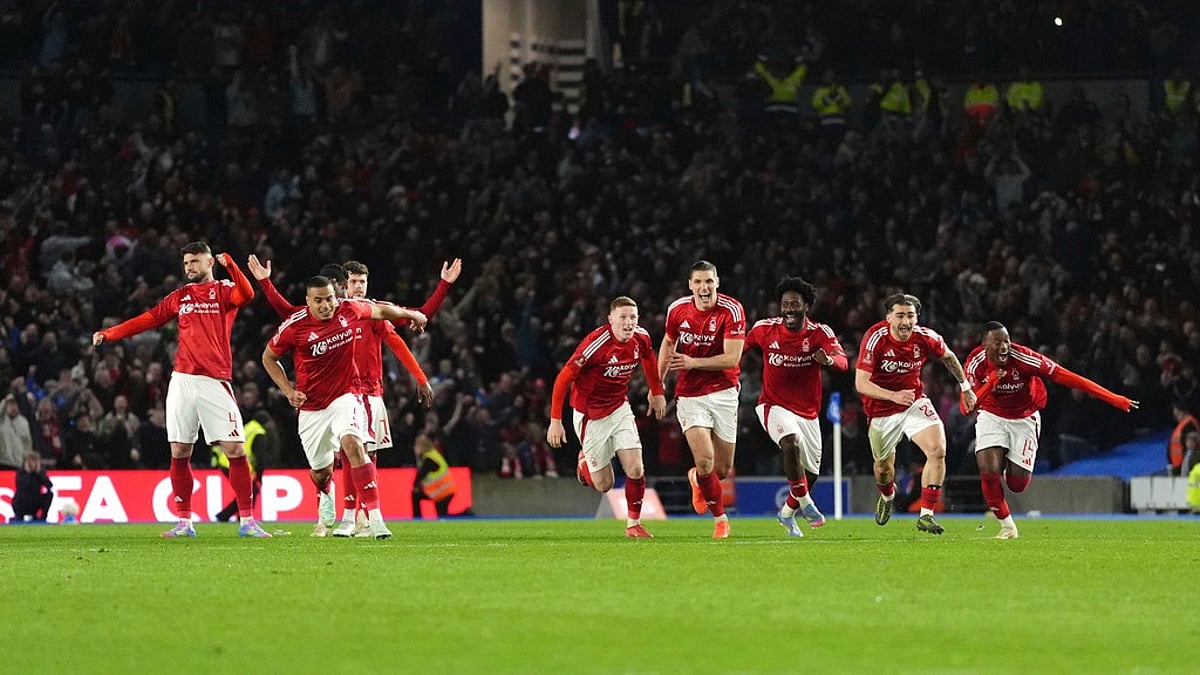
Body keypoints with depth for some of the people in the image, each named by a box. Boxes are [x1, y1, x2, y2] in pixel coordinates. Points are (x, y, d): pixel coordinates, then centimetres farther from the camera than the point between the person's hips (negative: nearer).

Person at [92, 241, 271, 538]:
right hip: (183, 380, 4)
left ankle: (247, 521, -4)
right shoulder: (180, 296, 15)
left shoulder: (224, 290, 4)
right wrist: (109, 334, 13)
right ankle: (184, 522, 9)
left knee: (236, 450, -9)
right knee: (179, 453, 2)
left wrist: (230, 265, -30)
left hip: (215, 381, -4)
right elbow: (148, 319, 18)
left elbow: (246, 295, -18)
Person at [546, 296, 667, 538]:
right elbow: (563, 378, -22)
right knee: (603, 485, 2)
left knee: (635, 470, -10)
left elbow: (648, 358, 18)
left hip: (620, 408, 5)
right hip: (591, 415, -5)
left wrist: (657, 392, 21)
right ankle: (585, 462, 37)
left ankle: (633, 524, 8)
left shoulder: (641, 338, -9)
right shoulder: (597, 343, -27)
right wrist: (555, 421, -23)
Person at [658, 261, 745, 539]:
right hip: (689, 396, 1)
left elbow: (732, 358, -17)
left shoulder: (731, 310, -14)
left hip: (723, 392, -1)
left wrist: (693, 362, -23)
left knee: (723, 469, 5)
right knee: (704, 459, -16)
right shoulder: (677, 309, -3)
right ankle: (720, 518, 5)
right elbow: (668, 342, 17)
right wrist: (658, 383, 18)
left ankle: (698, 479, 42)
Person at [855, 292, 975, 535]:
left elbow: (948, 356, 10)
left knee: (938, 450, -22)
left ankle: (926, 515, -15)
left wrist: (965, 386, 18)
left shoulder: (926, 338, -15)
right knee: (884, 468, 14)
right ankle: (887, 496, 53)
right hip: (882, 411, -2)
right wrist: (893, 396, -43)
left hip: (915, 401, 2)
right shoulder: (875, 339, -25)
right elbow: (861, 383, -29)